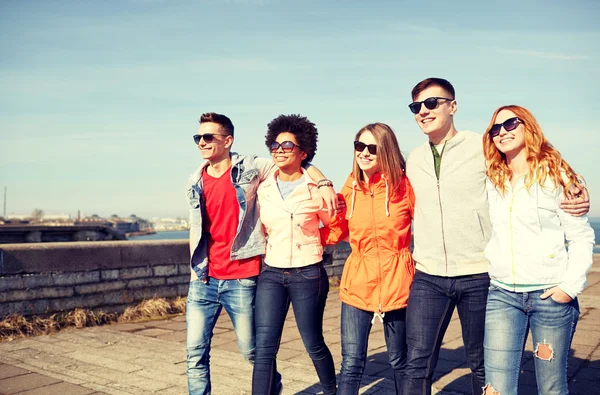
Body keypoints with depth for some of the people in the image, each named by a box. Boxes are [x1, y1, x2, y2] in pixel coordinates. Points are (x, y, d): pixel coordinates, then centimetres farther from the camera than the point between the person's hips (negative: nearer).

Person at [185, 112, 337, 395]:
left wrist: (324, 184, -16)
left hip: (241, 280, -4)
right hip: (204, 281, 4)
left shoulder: (250, 168, -5)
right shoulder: (196, 182, 8)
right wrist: (195, 270, 9)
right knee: (195, 351, 3)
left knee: (251, 350, 9)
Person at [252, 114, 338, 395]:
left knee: (313, 344, 11)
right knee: (264, 348, -4)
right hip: (271, 274, 3)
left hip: (308, 275, -3)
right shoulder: (264, 188, 4)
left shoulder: (317, 188, -7)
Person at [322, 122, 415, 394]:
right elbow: (337, 231, 11)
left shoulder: (403, 186, -8)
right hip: (357, 284, 2)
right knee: (351, 364, 1)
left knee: (400, 361, 16)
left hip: (396, 282, -2)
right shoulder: (349, 189, 1)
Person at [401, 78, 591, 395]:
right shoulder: (414, 160, 9)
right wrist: (416, 251, 16)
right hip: (427, 277, 3)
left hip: (478, 275, -2)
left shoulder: (483, 148, -4)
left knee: (481, 365, 11)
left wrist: (577, 199, -12)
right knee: (417, 363, 0)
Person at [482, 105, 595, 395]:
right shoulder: (492, 180, 10)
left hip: (551, 295, -3)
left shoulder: (555, 175, -1)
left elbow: (581, 236, -3)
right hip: (502, 294, 3)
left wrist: (571, 285, -12)